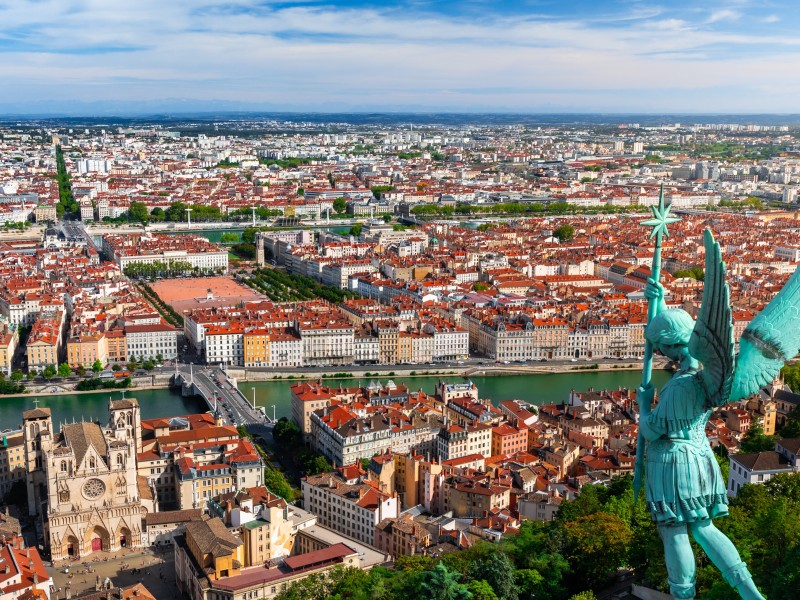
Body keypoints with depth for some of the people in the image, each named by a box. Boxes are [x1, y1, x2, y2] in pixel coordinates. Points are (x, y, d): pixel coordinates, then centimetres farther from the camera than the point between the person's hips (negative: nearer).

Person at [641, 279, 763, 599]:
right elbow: (675, 330, 18)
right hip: (700, 456, 9)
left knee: (674, 534, 2)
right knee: (703, 528, 15)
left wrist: (643, 403, 1)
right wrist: (660, 303, 18)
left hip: (673, 460, -9)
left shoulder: (682, 384, -25)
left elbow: (651, 430, -16)